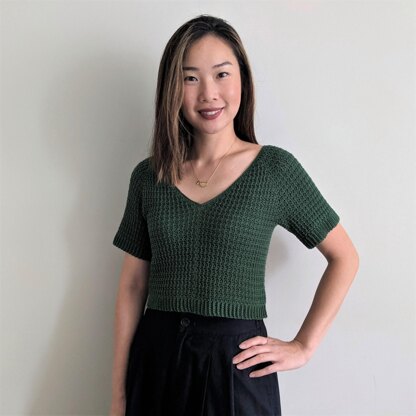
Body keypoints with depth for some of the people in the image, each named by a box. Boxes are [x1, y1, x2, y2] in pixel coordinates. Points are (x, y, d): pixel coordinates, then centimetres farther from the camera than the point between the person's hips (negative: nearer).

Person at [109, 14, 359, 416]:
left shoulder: (275, 168, -5)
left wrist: (303, 347, -3)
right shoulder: (147, 176, 1)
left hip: (236, 366, -2)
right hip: (155, 361, 3)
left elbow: (344, 257, 2)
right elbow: (132, 286, 4)